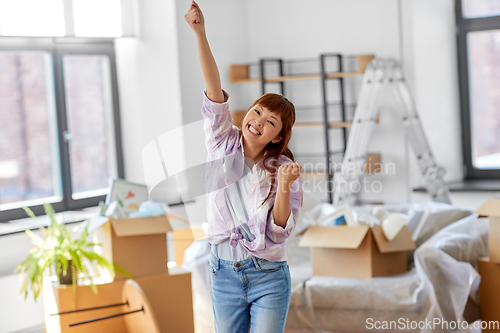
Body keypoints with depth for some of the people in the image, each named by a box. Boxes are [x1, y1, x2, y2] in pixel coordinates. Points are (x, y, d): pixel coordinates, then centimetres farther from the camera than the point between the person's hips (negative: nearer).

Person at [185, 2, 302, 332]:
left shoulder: (283, 168, -4)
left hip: (269, 277, -2)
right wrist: (201, 35, -26)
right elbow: (215, 92, -13)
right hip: (224, 272, 2)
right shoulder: (223, 143, 0)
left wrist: (284, 186, -25)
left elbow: (280, 232, -10)